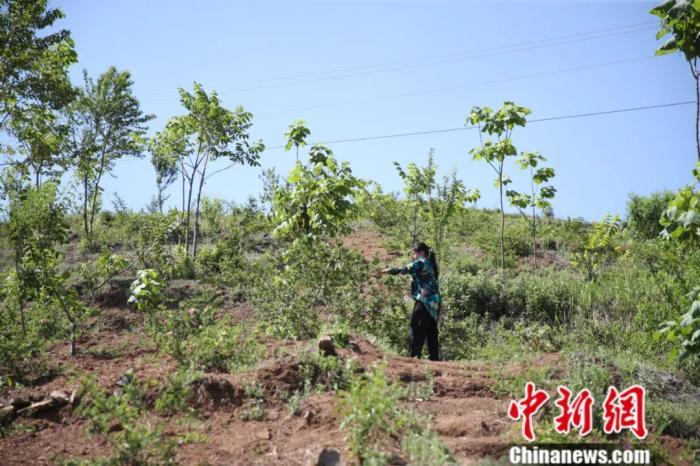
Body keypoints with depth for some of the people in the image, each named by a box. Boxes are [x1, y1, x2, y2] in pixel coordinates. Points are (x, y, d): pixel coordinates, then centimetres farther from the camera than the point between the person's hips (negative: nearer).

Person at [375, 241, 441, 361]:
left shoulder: (421, 263, -9)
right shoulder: (431, 264, 15)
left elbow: (401, 270, -10)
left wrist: (383, 271, -2)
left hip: (424, 302, -9)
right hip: (434, 303, 9)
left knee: (416, 333, -5)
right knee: (432, 333, 11)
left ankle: (414, 358, -6)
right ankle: (435, 359, 13)